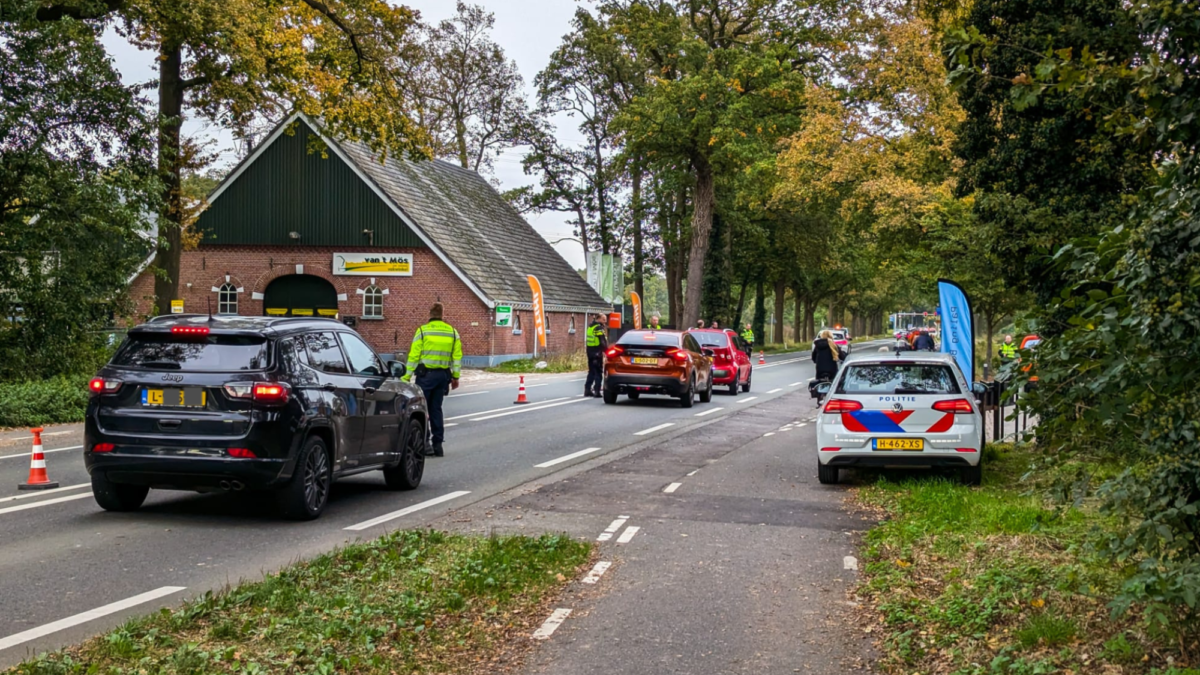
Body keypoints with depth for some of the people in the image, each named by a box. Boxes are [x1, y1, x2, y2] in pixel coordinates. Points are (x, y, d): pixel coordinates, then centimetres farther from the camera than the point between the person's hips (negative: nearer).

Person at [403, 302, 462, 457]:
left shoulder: (422, 331, -6)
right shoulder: (452, 332, 6)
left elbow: (413, 356, -8)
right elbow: (457, 356, 6)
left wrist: (407, 376, -3)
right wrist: (455, 376, 12)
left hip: (425, 374, -4)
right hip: (443, 375, 4)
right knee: (436, 409, 12)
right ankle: (438, 445, 12)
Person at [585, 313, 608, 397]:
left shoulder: (590, 326, 16)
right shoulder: (598, 327, -13)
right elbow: (603, 341, -18)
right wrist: (605, 350, -12)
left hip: (590, 351, 9)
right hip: (597, 352, -9)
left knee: (591, 371, 16)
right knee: (599, 372, -3)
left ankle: (587, 389, 17)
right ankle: (597, 391, -6)